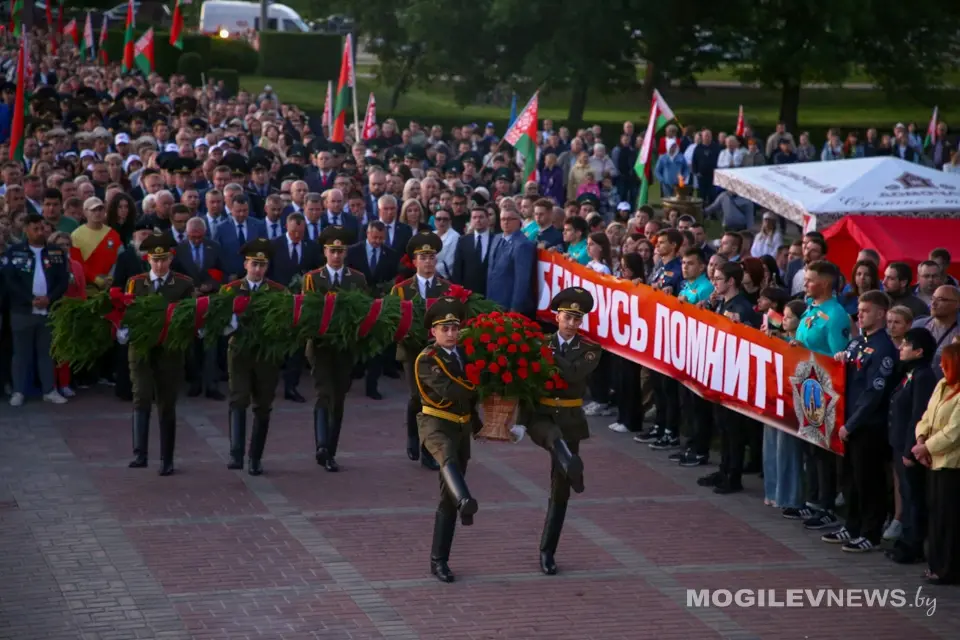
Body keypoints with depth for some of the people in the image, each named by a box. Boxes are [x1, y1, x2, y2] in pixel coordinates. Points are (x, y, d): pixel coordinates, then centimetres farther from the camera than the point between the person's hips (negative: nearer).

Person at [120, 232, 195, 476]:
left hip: (170, 352, 0)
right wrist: (124, 331, -18)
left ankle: (166, 460, 15)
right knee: (142, 399, -14)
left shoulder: (184, 284, 4)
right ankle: (140, 454, -18)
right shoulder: (135, 283, 7)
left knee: (167, 405, 6)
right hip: (141, 349, 0)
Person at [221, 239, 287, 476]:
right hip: (240, 352, -1)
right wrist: (231, 325, -21)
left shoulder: (279, 291, 5)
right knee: (239, 401, -14)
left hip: (268, 354, 1)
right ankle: (236, 454, -19)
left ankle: (255, 460, 15)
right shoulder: (229, 290, 4)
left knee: (263, 407, 6)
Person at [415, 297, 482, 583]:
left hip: (461, 428, 6)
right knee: (448, 457, -41)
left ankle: (439, 560, 12)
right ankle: (465, 503, -70)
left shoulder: (463, 355, 14)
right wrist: (476, 388, -14)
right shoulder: (426, 361, -8)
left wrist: (477, 424, 26)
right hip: (436, 425, -6)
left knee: (448, 499, 7)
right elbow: (448, 390, -23)